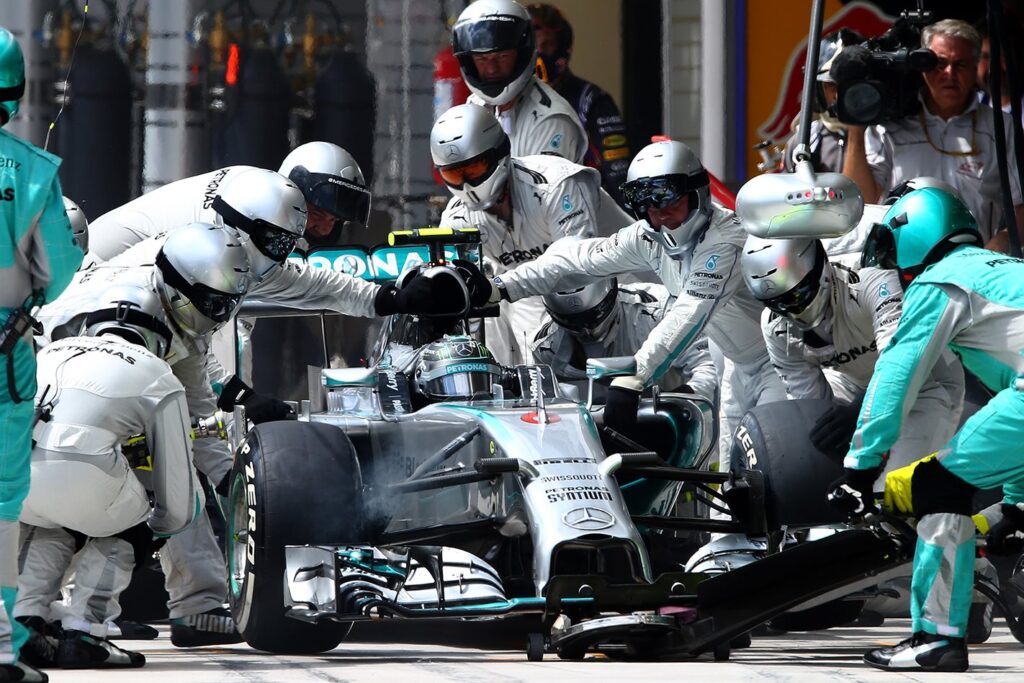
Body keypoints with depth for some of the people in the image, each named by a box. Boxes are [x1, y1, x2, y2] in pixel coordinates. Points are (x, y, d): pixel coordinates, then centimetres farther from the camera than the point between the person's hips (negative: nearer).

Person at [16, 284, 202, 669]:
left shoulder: (53, 352, 37)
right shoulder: (158, 376, 26)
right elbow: (179, 488, 27)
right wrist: (163, 526, 50)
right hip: (82, 472, -4)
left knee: (46, 527, 35)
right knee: (127, 533, 27)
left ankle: (24, 623, 18)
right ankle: (82, 637, 14)